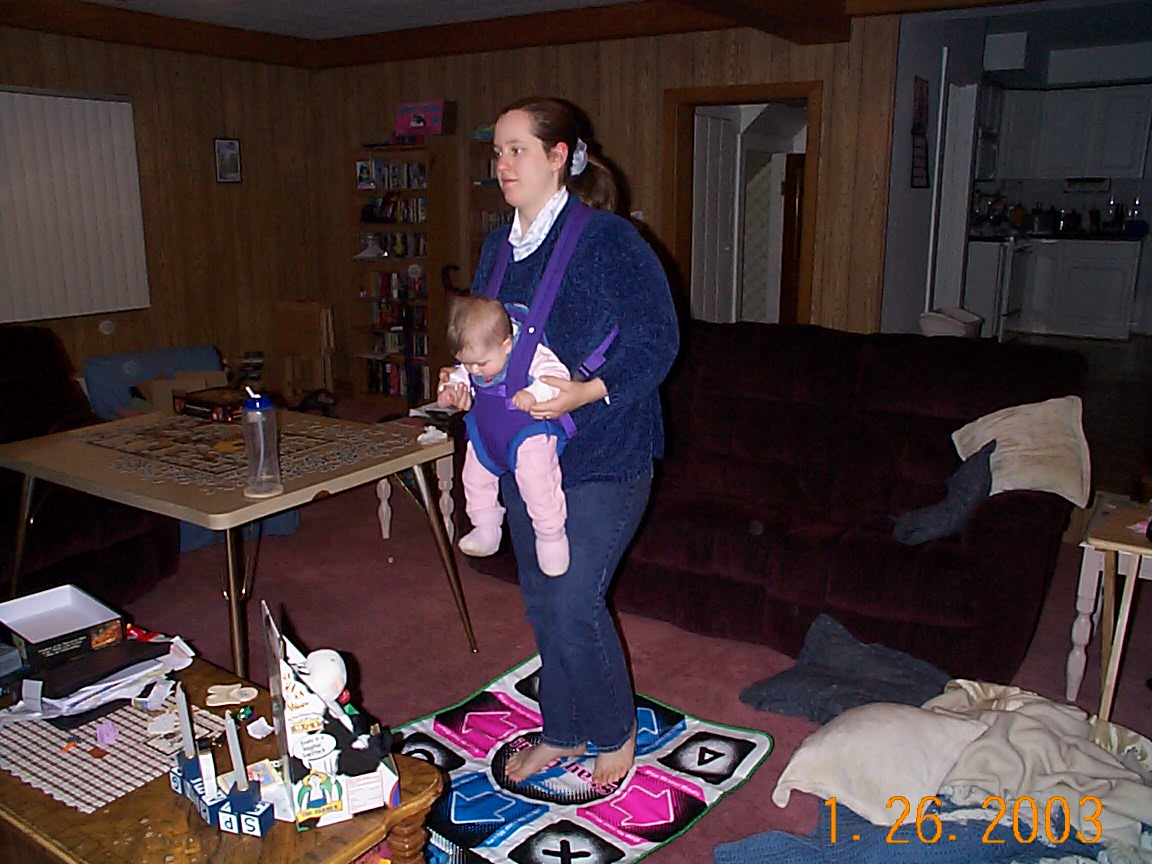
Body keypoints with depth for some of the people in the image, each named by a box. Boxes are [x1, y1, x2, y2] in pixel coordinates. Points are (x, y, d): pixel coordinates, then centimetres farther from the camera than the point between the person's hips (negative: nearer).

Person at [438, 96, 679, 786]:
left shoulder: (607, 240, -14)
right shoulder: (499, 248, 9)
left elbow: (658, 337, -16)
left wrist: (587, 392, -27)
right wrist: (461, 379, -1)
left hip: (603, 456, -7)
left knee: (571, 603, -5)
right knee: (541, 601, 16)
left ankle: (616, 734, 23)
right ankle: (562, 733, 37)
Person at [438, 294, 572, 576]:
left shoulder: (531, 354, -23)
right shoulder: (473, 363, -2)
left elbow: (557, 374, -26)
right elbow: (461, 374, 16)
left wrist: (534, 394, -41)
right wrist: (450, 387, -5)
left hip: (528, 431, -7)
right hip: (484, 432, 7)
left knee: (537, 482, -12)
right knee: (475, 477, 13)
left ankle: (551, 536, 9)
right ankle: (486, 529, 32)